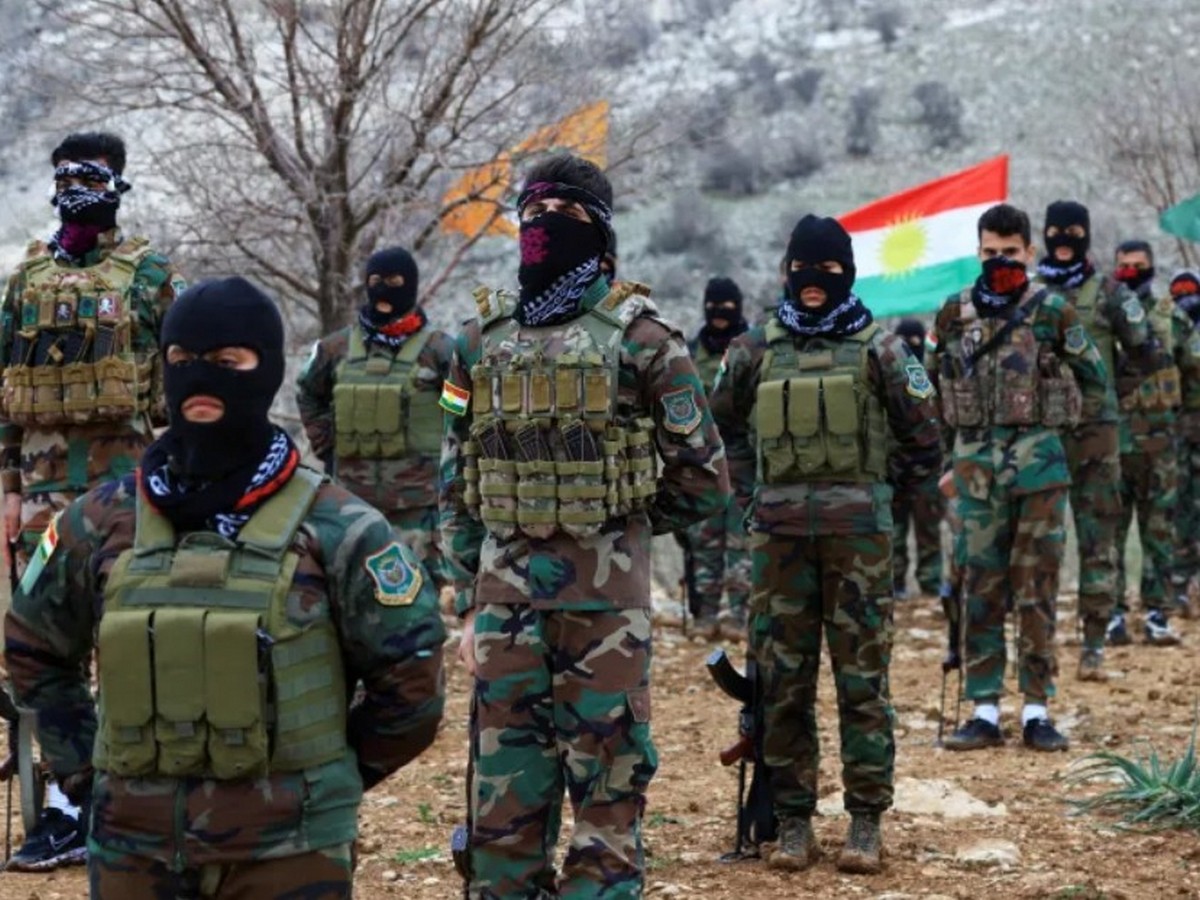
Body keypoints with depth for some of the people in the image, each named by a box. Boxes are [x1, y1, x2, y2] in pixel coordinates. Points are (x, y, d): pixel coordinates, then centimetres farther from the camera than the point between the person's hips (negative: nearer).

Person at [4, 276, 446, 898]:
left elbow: (410, 673, 0)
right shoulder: (103, 523, 4)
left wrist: (332, 775, 3)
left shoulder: (332, 530, -5)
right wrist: (82, 769, 10)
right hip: (133, 850, 3)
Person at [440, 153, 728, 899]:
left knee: (607, 781, 1)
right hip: (506, 588, 4)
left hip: (603, 590, -4)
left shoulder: (637, 335, -2)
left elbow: (702, 478, 2)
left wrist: (618, 525, 9)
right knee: (504, 785, 8)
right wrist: (468, 602, 10)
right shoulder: (483, 339, 11)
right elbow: (457, 484, 14)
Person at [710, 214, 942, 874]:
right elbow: (722, 423, 22)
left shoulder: (877, 349, 1)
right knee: (783, 680, 5)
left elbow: (922, 441, 7)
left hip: (857, 529, -2)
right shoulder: (756, 350, 7)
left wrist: (872, 484, 8)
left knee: (862, 676, 1)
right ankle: (792, 819, 13)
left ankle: (866, 821, 8)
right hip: (779, 530, 2)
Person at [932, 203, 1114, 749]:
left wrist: (1102, 428, 9)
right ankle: (984, 710, 9)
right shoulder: (955, 315, 6)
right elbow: (934, 382, 14)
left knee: (1036, 587, 1)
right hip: (975, 460, 2)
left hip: (1039, 459, -2)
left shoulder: (1052, 312, -1)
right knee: (980, 587, 4)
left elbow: (1093, 374, 8)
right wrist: (945, 461, 12)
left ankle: (1037, 710, 8)